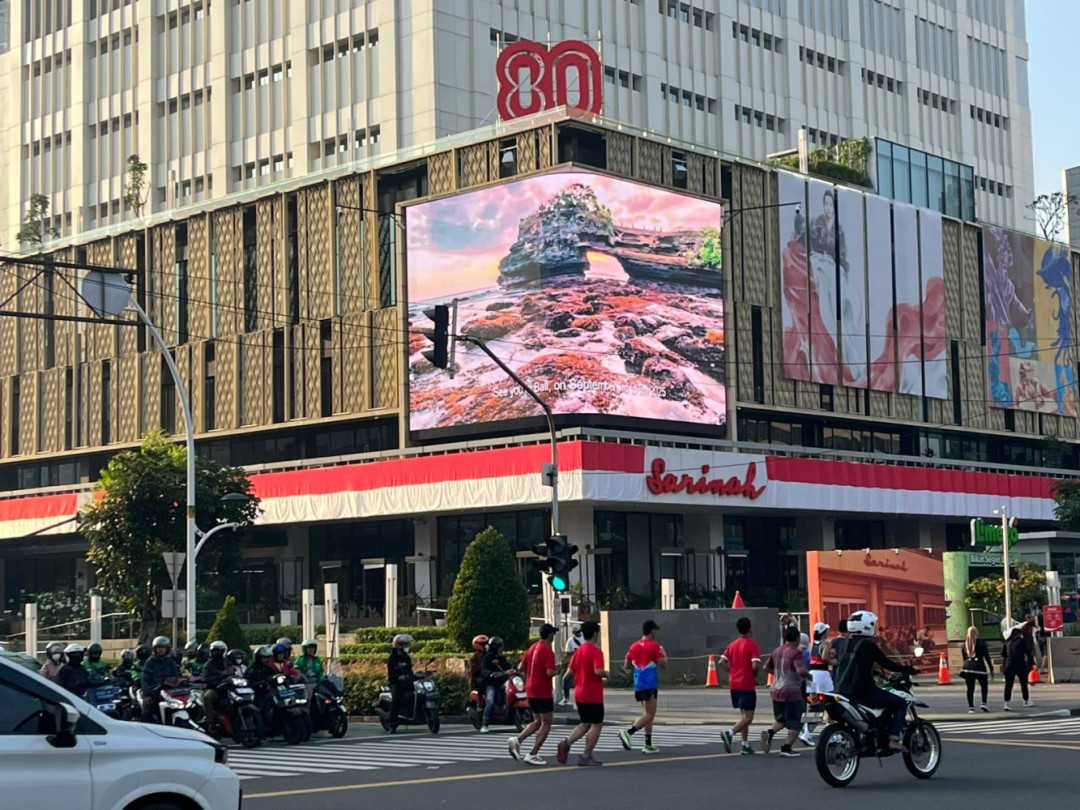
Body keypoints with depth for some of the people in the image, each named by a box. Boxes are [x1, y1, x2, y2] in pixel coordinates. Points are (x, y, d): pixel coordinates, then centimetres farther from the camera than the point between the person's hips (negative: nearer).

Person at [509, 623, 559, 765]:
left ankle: (517, 740, 1)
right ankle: (532, 755, -4)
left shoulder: (532, 648, 11)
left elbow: (521, 667, 17)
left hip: (531, 690, 8)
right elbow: (550, 672, -25)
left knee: (538, 721, 19)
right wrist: (556, 670, -5)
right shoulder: (548, 651, -16)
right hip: (543, 691, -8)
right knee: (546, 723, 1)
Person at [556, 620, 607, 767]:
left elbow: (571, 671, 12)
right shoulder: (596, 651, -15)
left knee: (585, 724, 18)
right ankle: (586, 757, 2)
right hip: (593, 696, -8)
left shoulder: (579, 650, 9)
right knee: (597, 725, 4)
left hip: (579, 694, 8)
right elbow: (598, 671, -27)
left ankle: (566, 743, -4)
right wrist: (606, 674, -7)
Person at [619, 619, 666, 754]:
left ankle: (648, 745, 14)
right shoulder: (653, 646, -11)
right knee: (649, 715, -6)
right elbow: (663, 664, -12)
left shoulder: (634, 646, 9)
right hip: (650, 684, -8)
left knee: (647, 714, 15)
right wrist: (663, 653, 7)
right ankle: (628, 732, -22)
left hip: (638, 684, 8)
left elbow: (627, 664, 14)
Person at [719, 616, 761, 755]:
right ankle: (730, 733, -28)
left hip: (734, 684, 7)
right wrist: (755, 675, -1)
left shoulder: (732, 645, 10)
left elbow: (722, 662, 6)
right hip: (747, 685, -7)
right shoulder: (753, 645, -10)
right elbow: (755, 665, -21)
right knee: (748, 717, -6)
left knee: (743, 715, 16)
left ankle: (746, 745, 14)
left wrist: (732, 671, 11)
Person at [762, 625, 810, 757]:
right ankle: (787, 748, 1)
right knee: (795, 723, 5)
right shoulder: (796, 652, -13)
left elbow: (767, 668, 19)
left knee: (781, 719, 20)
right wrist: (809, 675, -7)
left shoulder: (777, 651, 9)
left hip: (776, 691, 7)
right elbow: (801, 670, -26)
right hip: (791, 692, -7)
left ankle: (770, 732, -5)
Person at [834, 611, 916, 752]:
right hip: (864, 691, -8)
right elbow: (886, 663, -8)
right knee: (900, 703, 1)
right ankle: (894, 739, -11)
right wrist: (908, 670, 1)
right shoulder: (868, 645, -10)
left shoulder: (847, 645, 13)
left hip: (843, 691, 8)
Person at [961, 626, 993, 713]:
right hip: (979, 666, -3)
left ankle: (971, 707, 0)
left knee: (970, 688, 5)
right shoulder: (981, 643, -3)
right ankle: (983, 703, 0)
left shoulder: (965, 643, 8)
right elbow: (987, 656, -4)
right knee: (984, 686, 15)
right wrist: (991, 669, 0)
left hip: (968, 667, 3)